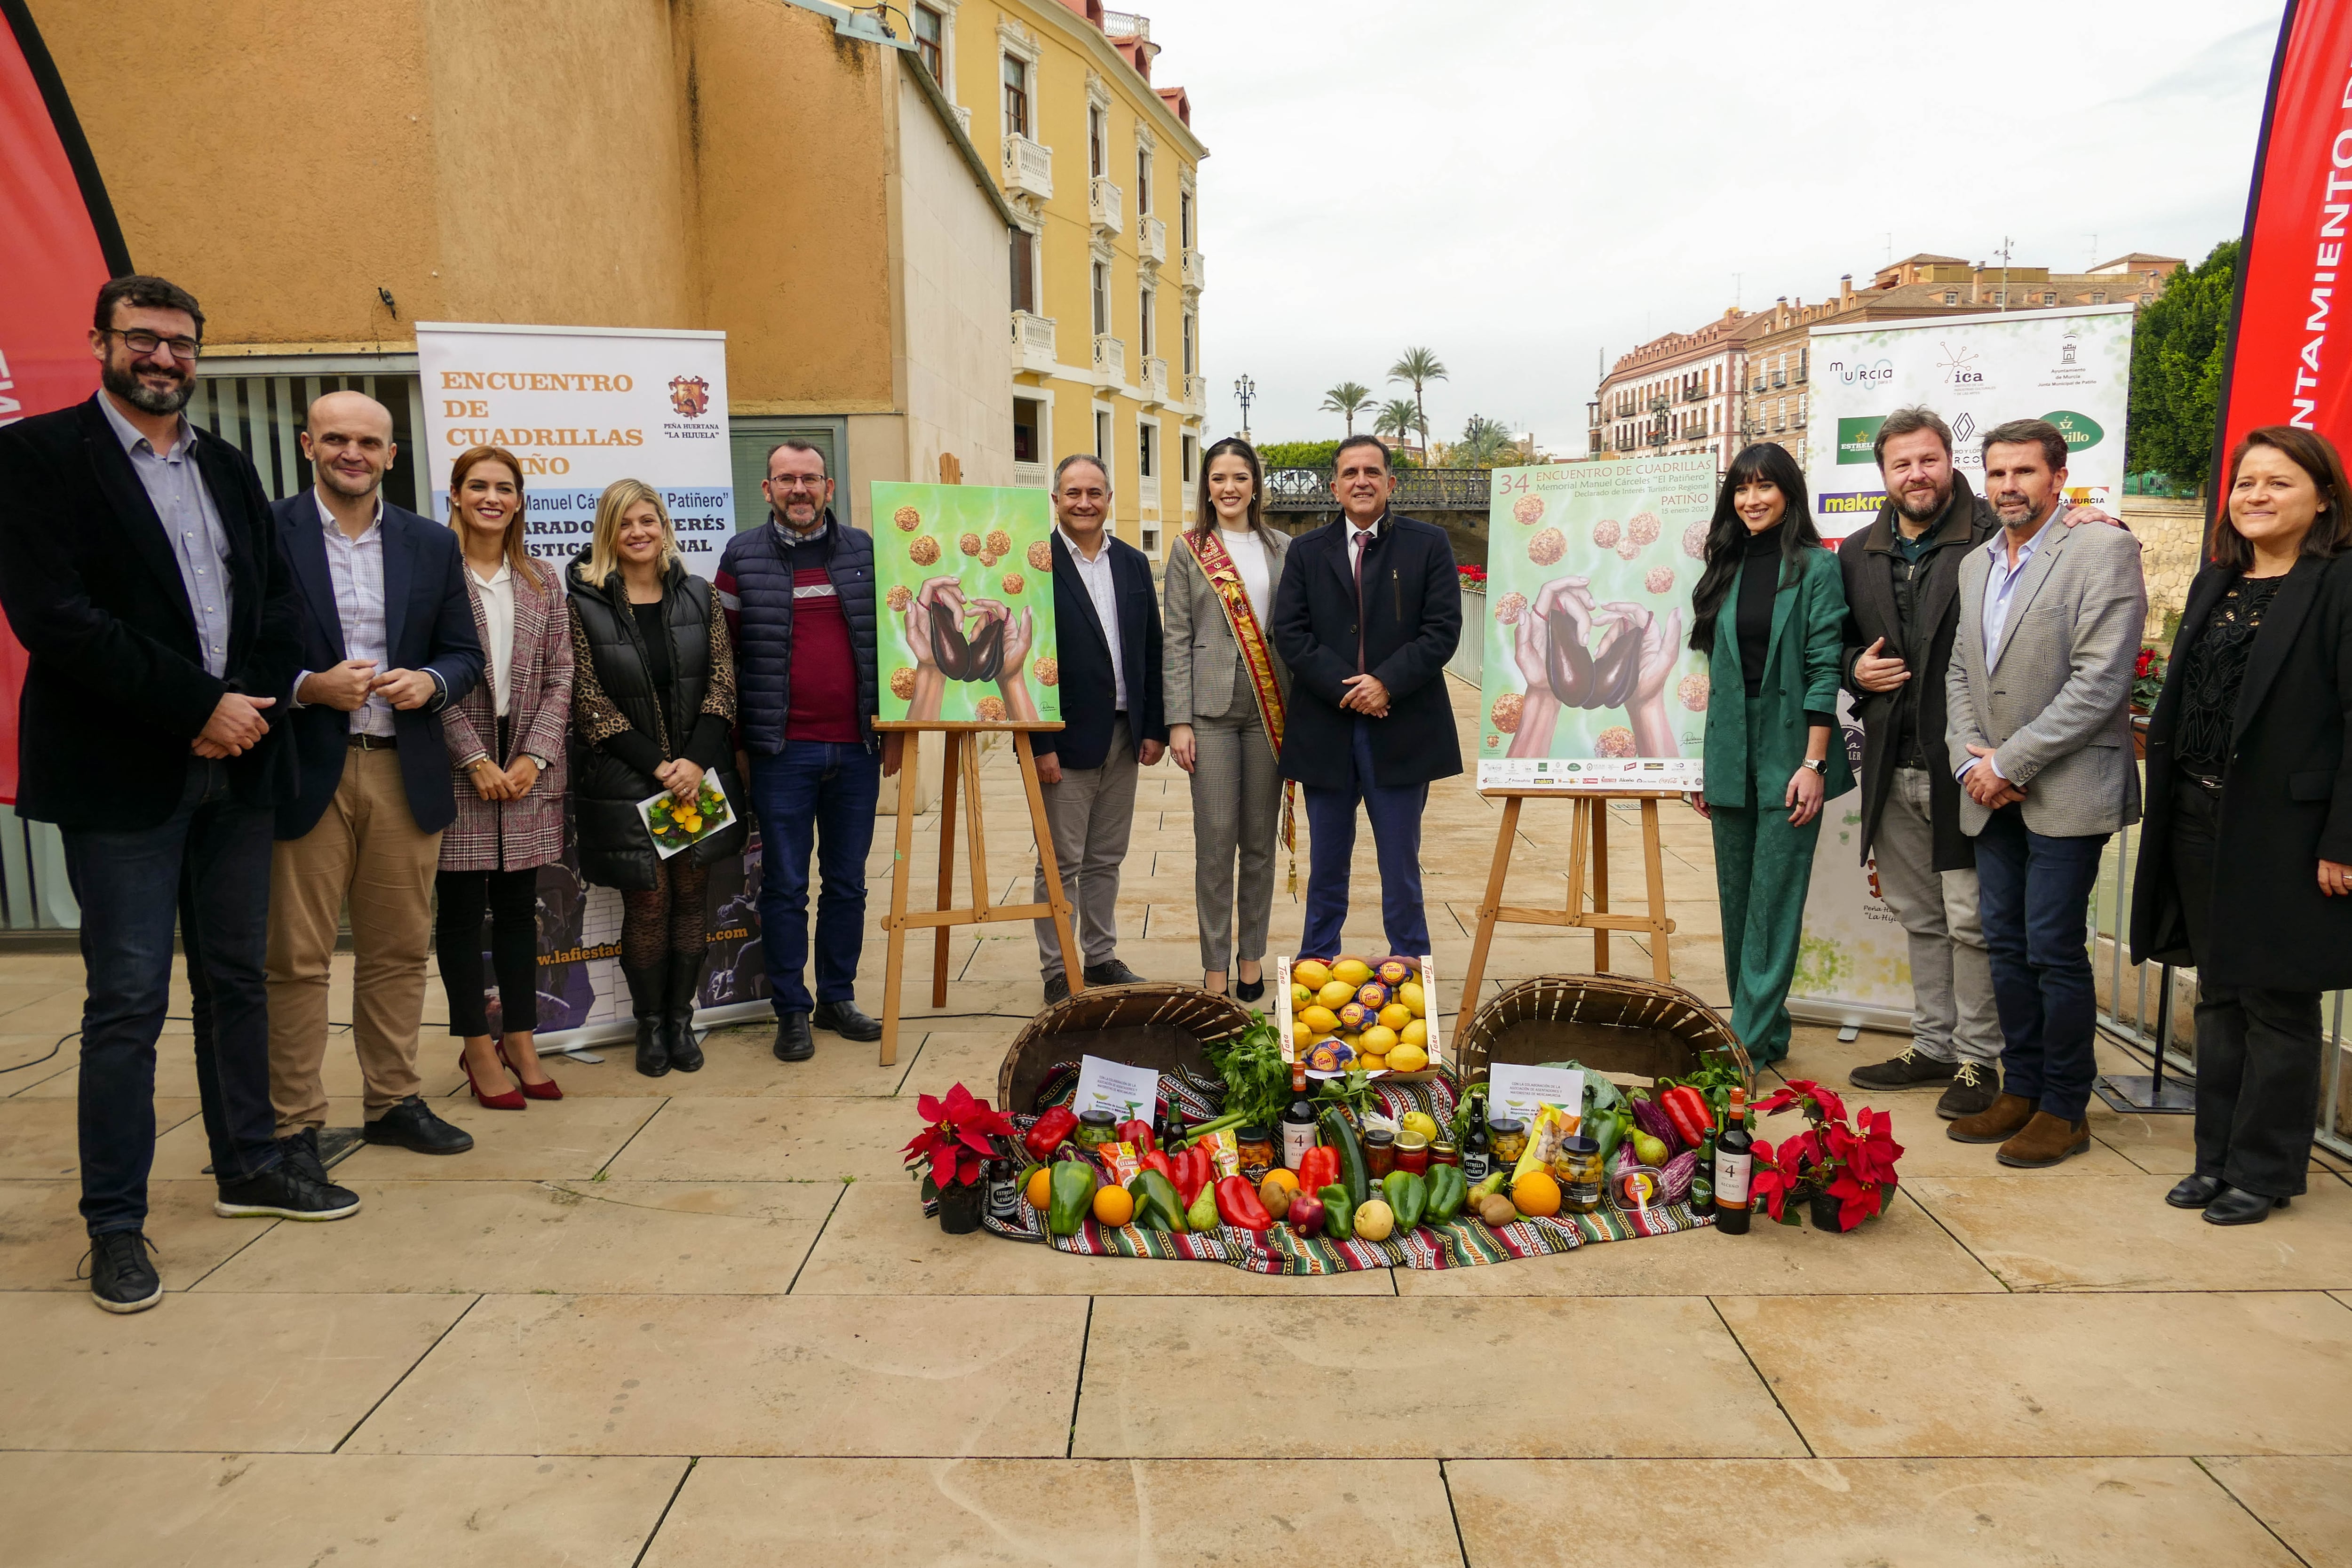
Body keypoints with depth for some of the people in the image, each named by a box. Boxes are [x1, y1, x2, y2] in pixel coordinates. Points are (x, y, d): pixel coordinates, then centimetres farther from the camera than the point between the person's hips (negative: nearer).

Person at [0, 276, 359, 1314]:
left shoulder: (227, 467, 15)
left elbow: (277, 598, 11)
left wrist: (253, 702, -7)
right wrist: (199, 706, -15)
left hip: (235, 764, 6)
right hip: (123, 777, -5)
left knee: (237, 979, 14)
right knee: (128, 1000, -1)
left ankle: (248, 1167, 28)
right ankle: (115, 1222, 12)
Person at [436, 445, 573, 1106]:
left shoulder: (542, 582, 11)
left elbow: (559, 678, 6)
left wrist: (533, 758, -5)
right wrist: (476, 760, -13)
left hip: (527, 771, 4)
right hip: (458, 769, -3)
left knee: (519, 908, 10)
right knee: (462, 908, 5)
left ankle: (520, 1041, 19)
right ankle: (478, 1047, 14)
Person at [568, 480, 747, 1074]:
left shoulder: (697, 596, 6)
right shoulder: (584, 606, -3)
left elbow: (723, 683, 2)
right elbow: (590, 703, -6)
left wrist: (696, 761, -11)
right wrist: (657, 766, -13)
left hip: (701, 774, 3)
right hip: (627, 781, -2)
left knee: (692, 896, 6)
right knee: (648, 903, 0)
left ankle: (681, 1019, 18)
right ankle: (650, 1024, 16)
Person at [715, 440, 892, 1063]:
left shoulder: (864, 552, 8)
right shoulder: (743, 556, 3)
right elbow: (723, 653, 4)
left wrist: (893, 730, 8)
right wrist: (734, 739, 0)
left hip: (856, 750, 2)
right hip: (782, 751, -2)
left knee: (848, 883, 10)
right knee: (784, 885, 3)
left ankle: (838, 997, 23)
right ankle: (791, 1011, 13)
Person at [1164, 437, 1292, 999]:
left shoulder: (1283, 550, 8)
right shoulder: (1189, 553, 4)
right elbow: (1177, 640, 1)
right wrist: (1179, 720, -6)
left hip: (1270, 711, 2)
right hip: (1212, 710, -2)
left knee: (1260, 840, 8)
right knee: (1215, 841, -1)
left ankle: (1252, 955, 21)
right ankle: (1214, 964, 10)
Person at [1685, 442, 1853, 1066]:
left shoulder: (1816, 569, -4)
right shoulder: (1727, 570, 11)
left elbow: (1824, 670, -9)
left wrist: (1813, 763, -15)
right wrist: (1700, 761, 10)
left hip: (1789, 750, -6)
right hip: (1729, 753, 6)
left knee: (1774, 896, -3)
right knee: (1737, 896, 9)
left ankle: (1752, 1039, 0)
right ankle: (1761, 1026, 21)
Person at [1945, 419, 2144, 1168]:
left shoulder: (2102, 550, -8)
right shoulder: (1976, 564, 14)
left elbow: (2101, 681, -16)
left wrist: (2009, 763, -15)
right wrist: (1970, 762, -1)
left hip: (2064, 792, -6)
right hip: (1993, 796, 7)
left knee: (2054, 952, -2)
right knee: (2006, 946, 11)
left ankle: (2064, 1108, 11)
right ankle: (2021, 1090, 24)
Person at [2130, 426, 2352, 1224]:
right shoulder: (2214, 586, 13)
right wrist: (2168, 811, 8)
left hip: (2285, 830, -7)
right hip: (2200, 822, 7)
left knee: (2277, 1004, 5)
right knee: (2219, 996, 14)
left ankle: (2265, 1170, 17)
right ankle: (2218, 1158, 25)